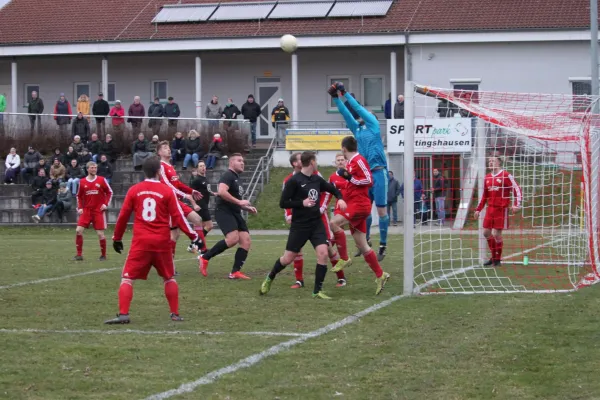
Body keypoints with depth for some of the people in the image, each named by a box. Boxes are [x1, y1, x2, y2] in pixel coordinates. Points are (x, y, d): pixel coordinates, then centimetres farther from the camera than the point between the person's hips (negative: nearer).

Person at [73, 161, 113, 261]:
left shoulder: (101, 180, -2)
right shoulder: (82, 182, 3)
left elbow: (109, 192, 6)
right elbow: (79, 196, 14)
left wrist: (106, 204, -5)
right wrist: (80, 208, 2)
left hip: (99, 211, -2)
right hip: (86, 210, 2)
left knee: (100, 233, -3)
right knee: (78, 230, -10)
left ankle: (103, 255, 14)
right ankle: (79, 255, 0)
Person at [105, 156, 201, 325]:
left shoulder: (134, 190, 2)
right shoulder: (167, 191, -2)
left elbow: (123, 216, 5)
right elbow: (177, 217, -1)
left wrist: (117, 238, 16)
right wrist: (193, 235, 7)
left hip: (140, 242, 0)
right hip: (162, 242, 0)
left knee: (127, 278, 1)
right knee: (169, 278, 17)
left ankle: (123, 314, -12)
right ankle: (175, 314, 18)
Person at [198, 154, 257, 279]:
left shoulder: (236, 178, 24)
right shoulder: (228, 176, -7)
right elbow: (221, 191, -25)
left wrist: (247, 208, 20)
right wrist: (239, 202, -20)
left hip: (235, 214, 10)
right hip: (224, 212, -10)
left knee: (246, 241, -3)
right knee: (233, 238, -27)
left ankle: (235, 272, -2)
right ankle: (204, 258, -13)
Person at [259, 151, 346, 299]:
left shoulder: (317, 180, 6)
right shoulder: (294, 181, -12)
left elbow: (332, 189, 22)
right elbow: (283, 203, -11)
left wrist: (340, 198, 2)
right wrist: (302, 203, -21)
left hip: (317, 223, 4)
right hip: (299, 225, -4)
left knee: (323, 253, -13)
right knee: (288, 258, 4)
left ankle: (317, 291, -4)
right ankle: (269, 278, 32)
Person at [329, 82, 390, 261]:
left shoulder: (373, 125, 6)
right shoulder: (357, 130, 17)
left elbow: (358, 108, 3)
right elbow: (346, 113, 13)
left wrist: (345, 93, 8)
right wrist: (335, 97, 6)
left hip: (378, 172, -6)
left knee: (381, 209, -4)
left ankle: (383, 246, -2)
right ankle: (365, 242, 22)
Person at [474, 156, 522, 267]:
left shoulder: (506, 175, -8)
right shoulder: (487, 178, 12)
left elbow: (517, 190, -10)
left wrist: (516, 204, -22)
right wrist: (478, 209, 18)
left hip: (501, 209, -6)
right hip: (490, 208, 6)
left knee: (497, 234, -6)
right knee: (486, 232, 6)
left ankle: (497, 259, 10)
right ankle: (493, 256, 23)